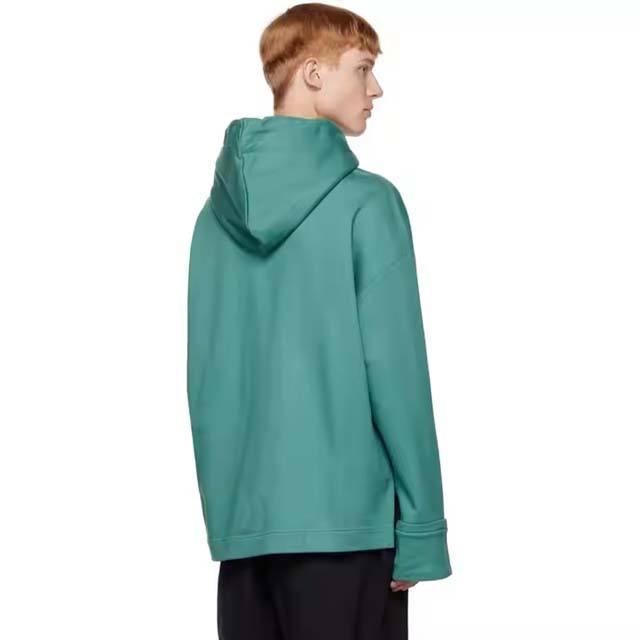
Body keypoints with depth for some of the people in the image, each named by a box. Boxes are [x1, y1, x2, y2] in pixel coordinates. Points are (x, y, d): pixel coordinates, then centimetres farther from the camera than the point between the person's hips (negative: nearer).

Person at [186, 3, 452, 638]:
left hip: (240, 516, 6)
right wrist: (422, 527, -7)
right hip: (344, 515, -5)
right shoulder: (366, 203, -10)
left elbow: (203, 373, 9)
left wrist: (222, 501, 17)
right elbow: (395, 370, -12)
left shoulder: (217, 211, 7)